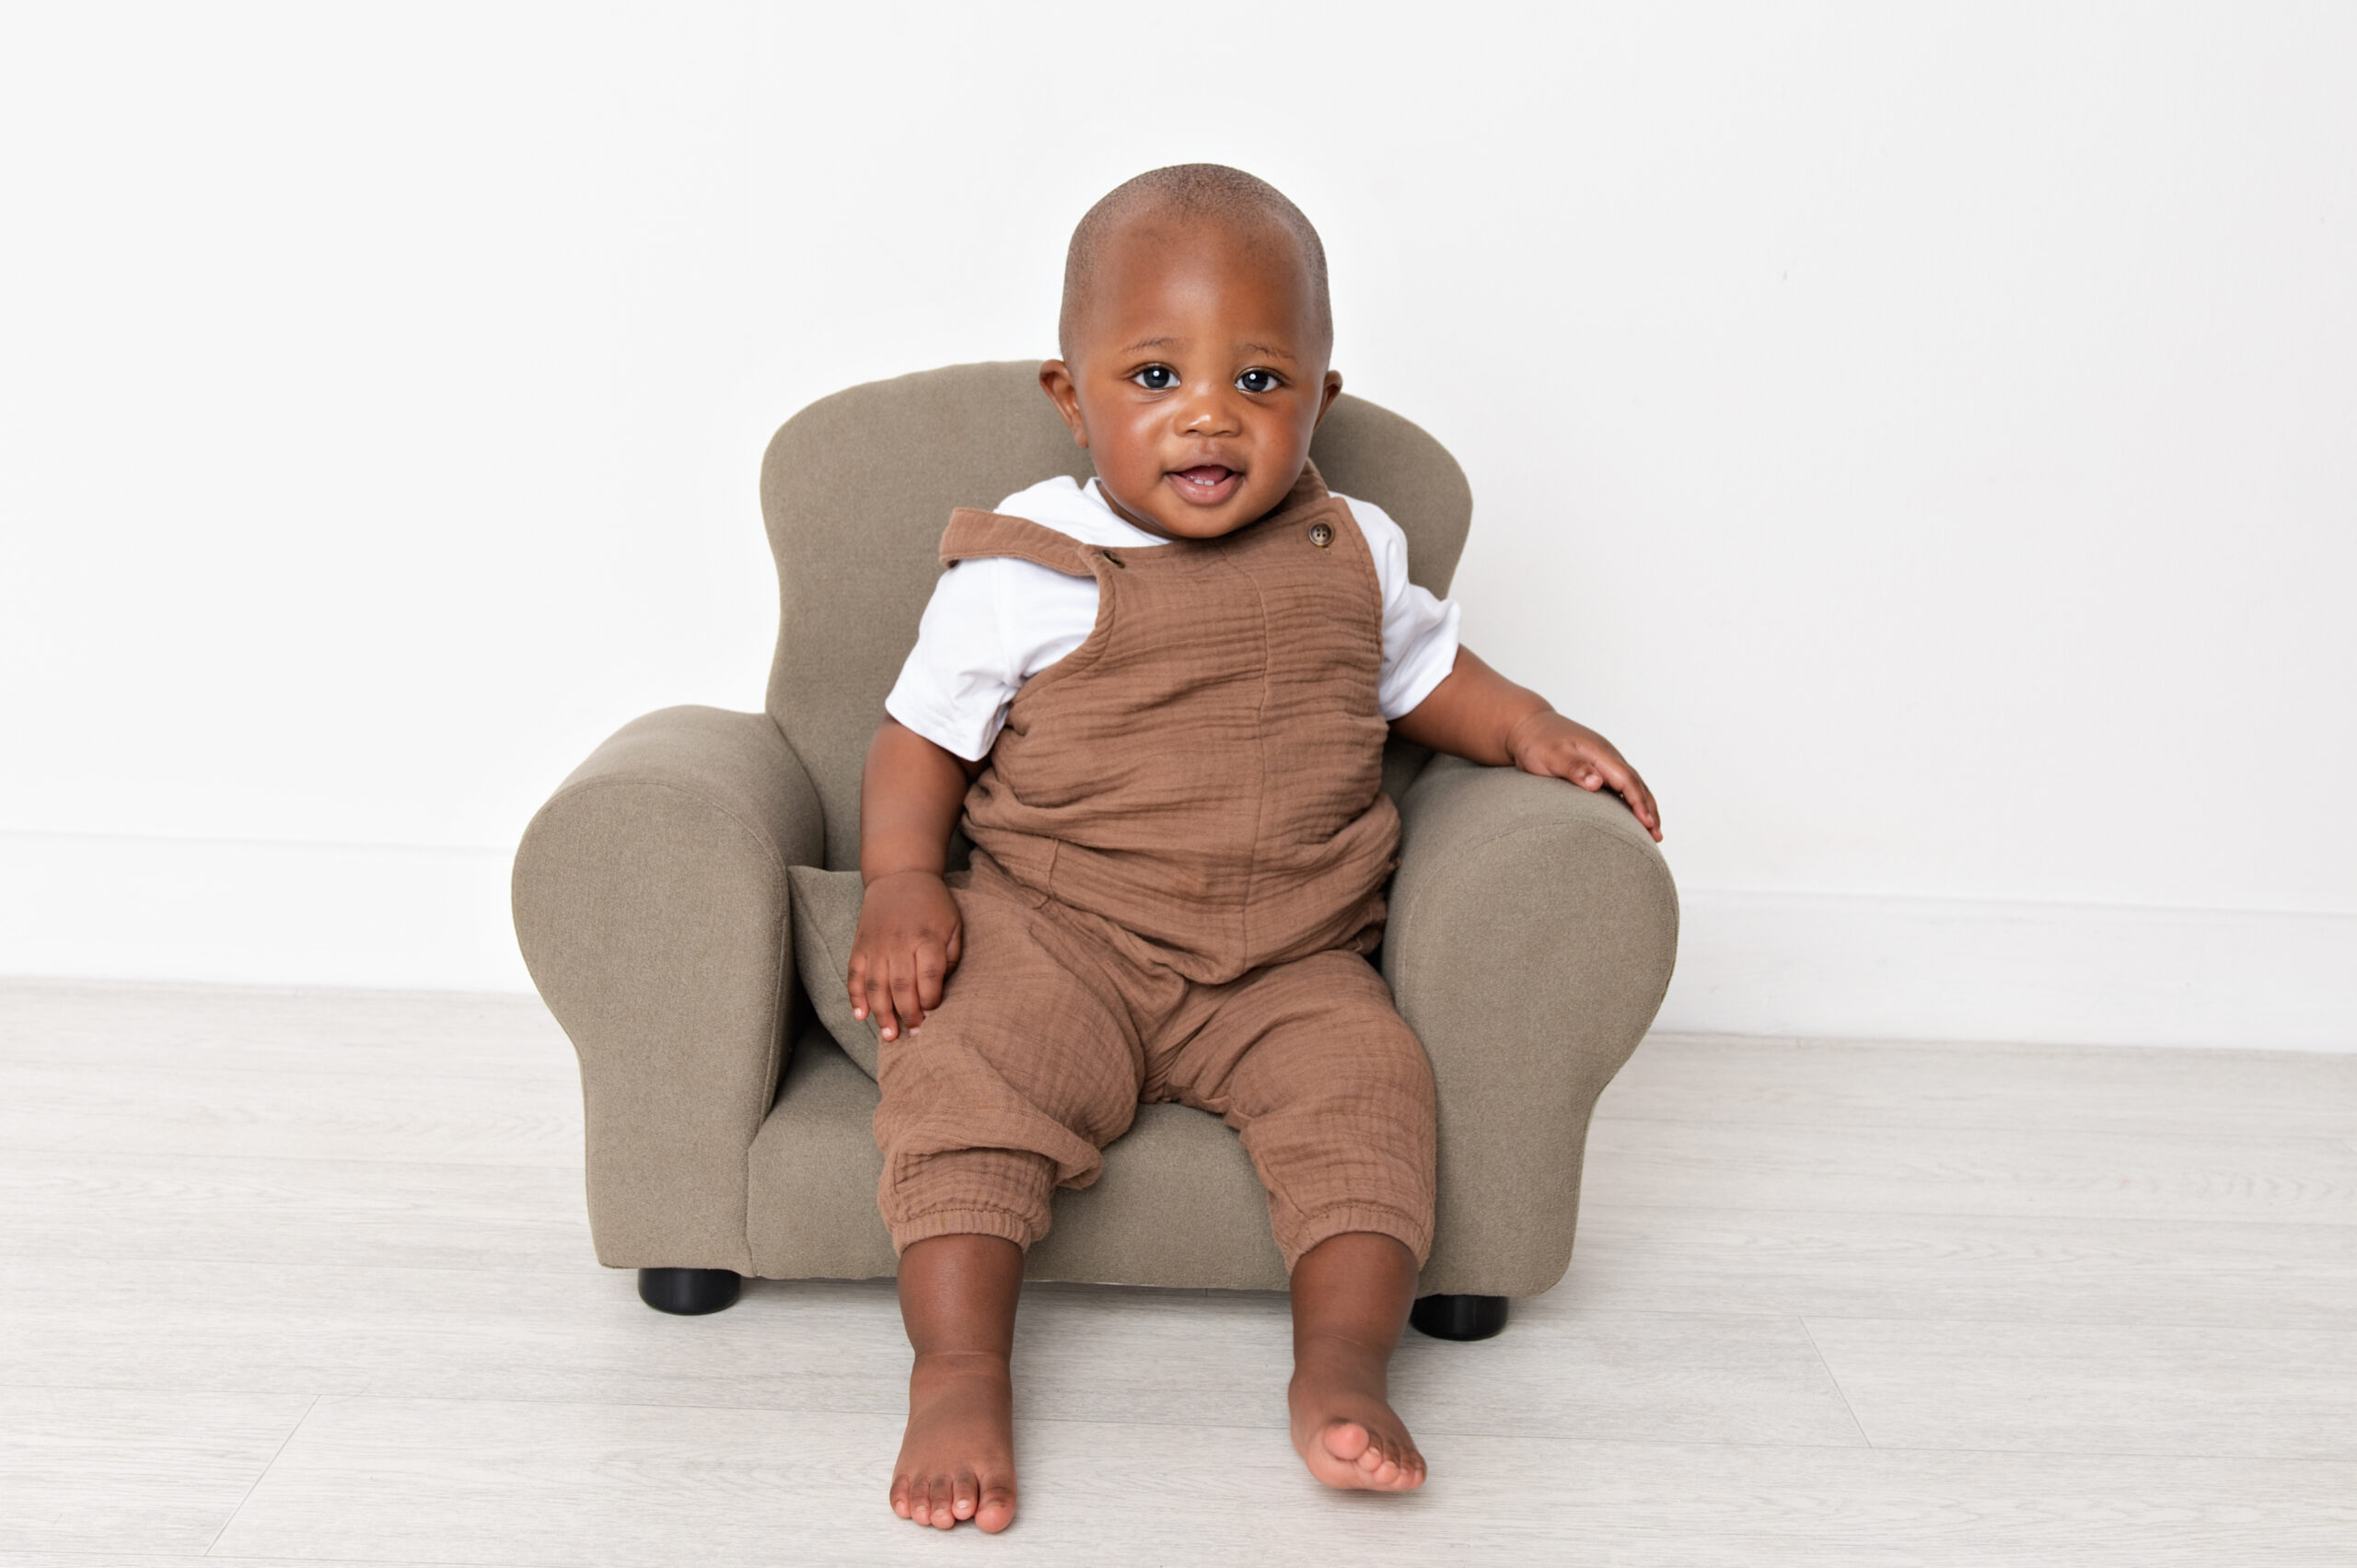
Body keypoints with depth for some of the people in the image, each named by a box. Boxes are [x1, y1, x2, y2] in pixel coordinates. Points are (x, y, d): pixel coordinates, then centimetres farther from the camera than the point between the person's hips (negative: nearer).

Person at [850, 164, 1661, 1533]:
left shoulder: (1353, 556, 7)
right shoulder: (1024, 573, -4)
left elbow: (1422, 671, 26)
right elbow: (921, 736, 3)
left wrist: (1526, 726, 7)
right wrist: (903, 881, -14)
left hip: (1287, 969, 3)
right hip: (1056, 940, -2)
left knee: (1368, 1077, -24)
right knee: (966, 1068, -28)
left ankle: (1342, 1365, -22)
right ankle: (960, 1371, -24)